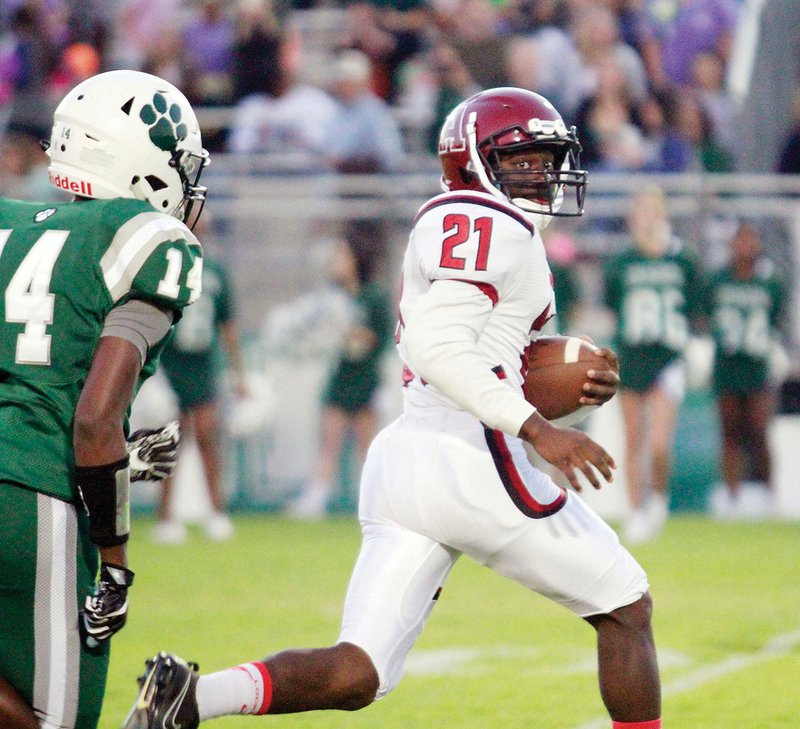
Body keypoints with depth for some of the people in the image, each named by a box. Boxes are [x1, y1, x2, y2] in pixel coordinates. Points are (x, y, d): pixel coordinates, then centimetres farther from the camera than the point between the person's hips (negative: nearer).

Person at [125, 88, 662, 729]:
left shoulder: (456, 231, 25)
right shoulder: (486, 225, -6)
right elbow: (437, 345, -18)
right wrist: (538, 428, -20)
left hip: (401, 460, 9)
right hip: (469, 460, -9)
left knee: (353, 676, 0)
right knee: (626, 609, 9)